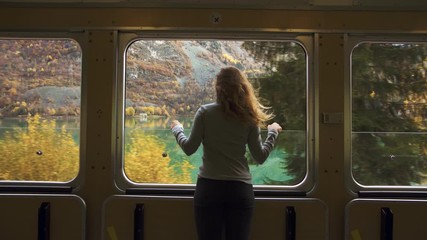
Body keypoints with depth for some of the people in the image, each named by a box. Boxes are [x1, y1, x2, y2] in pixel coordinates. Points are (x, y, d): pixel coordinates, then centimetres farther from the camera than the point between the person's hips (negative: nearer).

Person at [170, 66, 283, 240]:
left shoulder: (205, 112, -3)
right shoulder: (248, 117, 2)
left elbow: (189, 148, -1)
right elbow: (260, 157, 4)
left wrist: (177, 129, 17)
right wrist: (273, 132, 19)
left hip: (209, 187, -1)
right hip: (240, 189, 2)